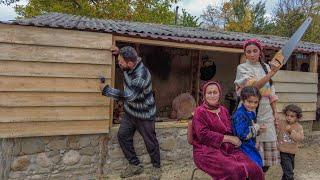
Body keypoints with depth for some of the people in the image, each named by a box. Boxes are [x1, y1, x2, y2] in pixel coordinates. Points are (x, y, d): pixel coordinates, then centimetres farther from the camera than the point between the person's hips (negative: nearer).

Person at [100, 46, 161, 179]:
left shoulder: (141, 76, -35)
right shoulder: (130, 65, -9)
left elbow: (128, 96, -35)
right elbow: (124, 59, 18)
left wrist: (106, 89, -25)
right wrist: (118, 53, -5)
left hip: (144, 115, -8)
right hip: (130, 112, 8)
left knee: (150, 141, 7)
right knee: (122, 136, 8)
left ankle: (156, 167, 31)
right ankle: (135, 165, 23)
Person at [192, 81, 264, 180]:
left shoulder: (224, 110, 19)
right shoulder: (200, 111, -1)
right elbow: (203, 135, -12)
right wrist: (228, 138, -10)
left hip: (228, 148, 6)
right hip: (207, 151, -6)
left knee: (255, 169, -16)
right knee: (235, 171, -30)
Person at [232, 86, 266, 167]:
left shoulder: (251, 113, 6)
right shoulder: (239, 115, -23)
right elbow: (242, 134, -28)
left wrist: (259, 130, -2)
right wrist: (256, 128, -17)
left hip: (251, 146, 9)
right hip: (244, 148, -9)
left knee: (258, 164, 18)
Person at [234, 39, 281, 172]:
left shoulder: (265, 67, 12)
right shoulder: (242, 68, -3)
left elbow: (271, 93, 12)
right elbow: (254, 87, -18)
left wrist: (275, 112, 8)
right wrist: (271, 73, -26)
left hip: (266, 111, 5)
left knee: (267, 147, 6)